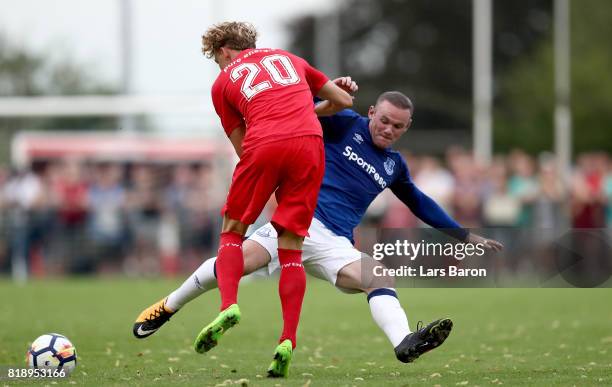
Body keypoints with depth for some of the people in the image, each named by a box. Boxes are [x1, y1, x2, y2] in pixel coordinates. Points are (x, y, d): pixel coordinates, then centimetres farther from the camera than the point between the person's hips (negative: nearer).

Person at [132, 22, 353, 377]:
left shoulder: (224, 83, 22)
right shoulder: (290, 59, 30)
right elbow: (344, 101, 31)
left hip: (264, 146, -2)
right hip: (310, 143, 2)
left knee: (232, 232, 16)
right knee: (291, 248, 7)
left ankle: (228, 306, -9)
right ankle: (288, 342, -4)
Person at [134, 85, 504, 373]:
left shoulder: (394, 165, 21)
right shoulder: (346, 124, 8)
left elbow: (422, 204, 34)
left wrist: (466, 235, 36)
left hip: (335, 244, 3)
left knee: (382, 278, -25)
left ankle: (405, 343, -50)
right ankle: (168, 307, -1)